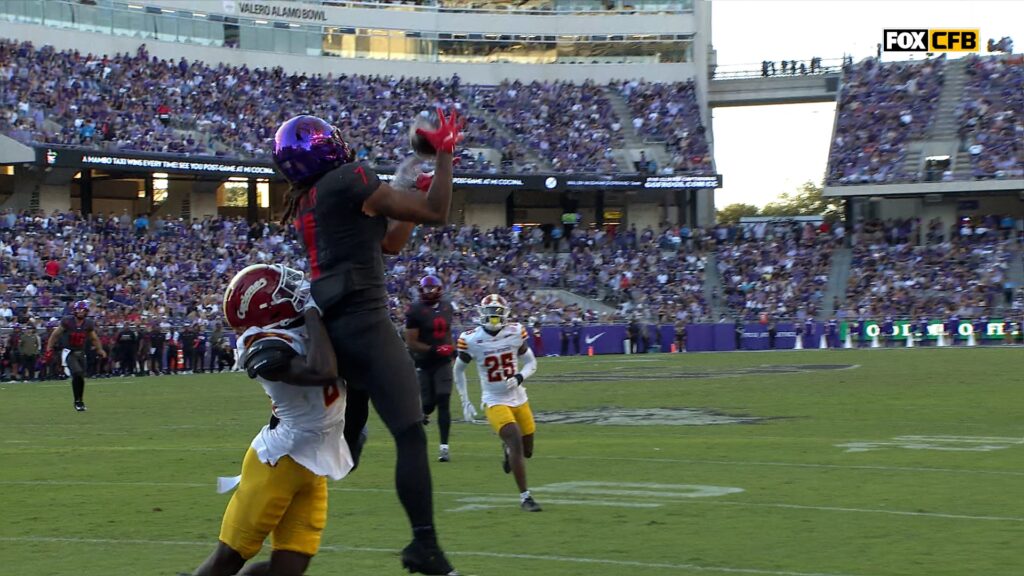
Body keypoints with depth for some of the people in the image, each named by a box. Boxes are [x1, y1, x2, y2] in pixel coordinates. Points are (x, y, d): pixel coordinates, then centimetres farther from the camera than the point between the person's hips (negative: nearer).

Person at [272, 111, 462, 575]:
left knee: (342, 441, 17)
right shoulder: (350, 179, -8)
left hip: (329, 326, 9)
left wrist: (420, 191, 25)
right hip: (363, 323, -9)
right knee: (411, 436, -9)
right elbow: (436, 215, -7)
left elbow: (389, 244, 27)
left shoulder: (306, 203, 19)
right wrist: (444, 154, 2)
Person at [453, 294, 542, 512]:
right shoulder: (472, 339, -12)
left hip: (519, 398, 4)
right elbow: (459, 370, 4)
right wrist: (465, 402, 2)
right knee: (515, 441, -22)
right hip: (495, 402, -4)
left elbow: (531, 362, 5)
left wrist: (519, 377, -16)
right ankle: (524, 496, -15)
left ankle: (509, 452, 48)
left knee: (526, 451, 11)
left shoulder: (515, 333, -6)